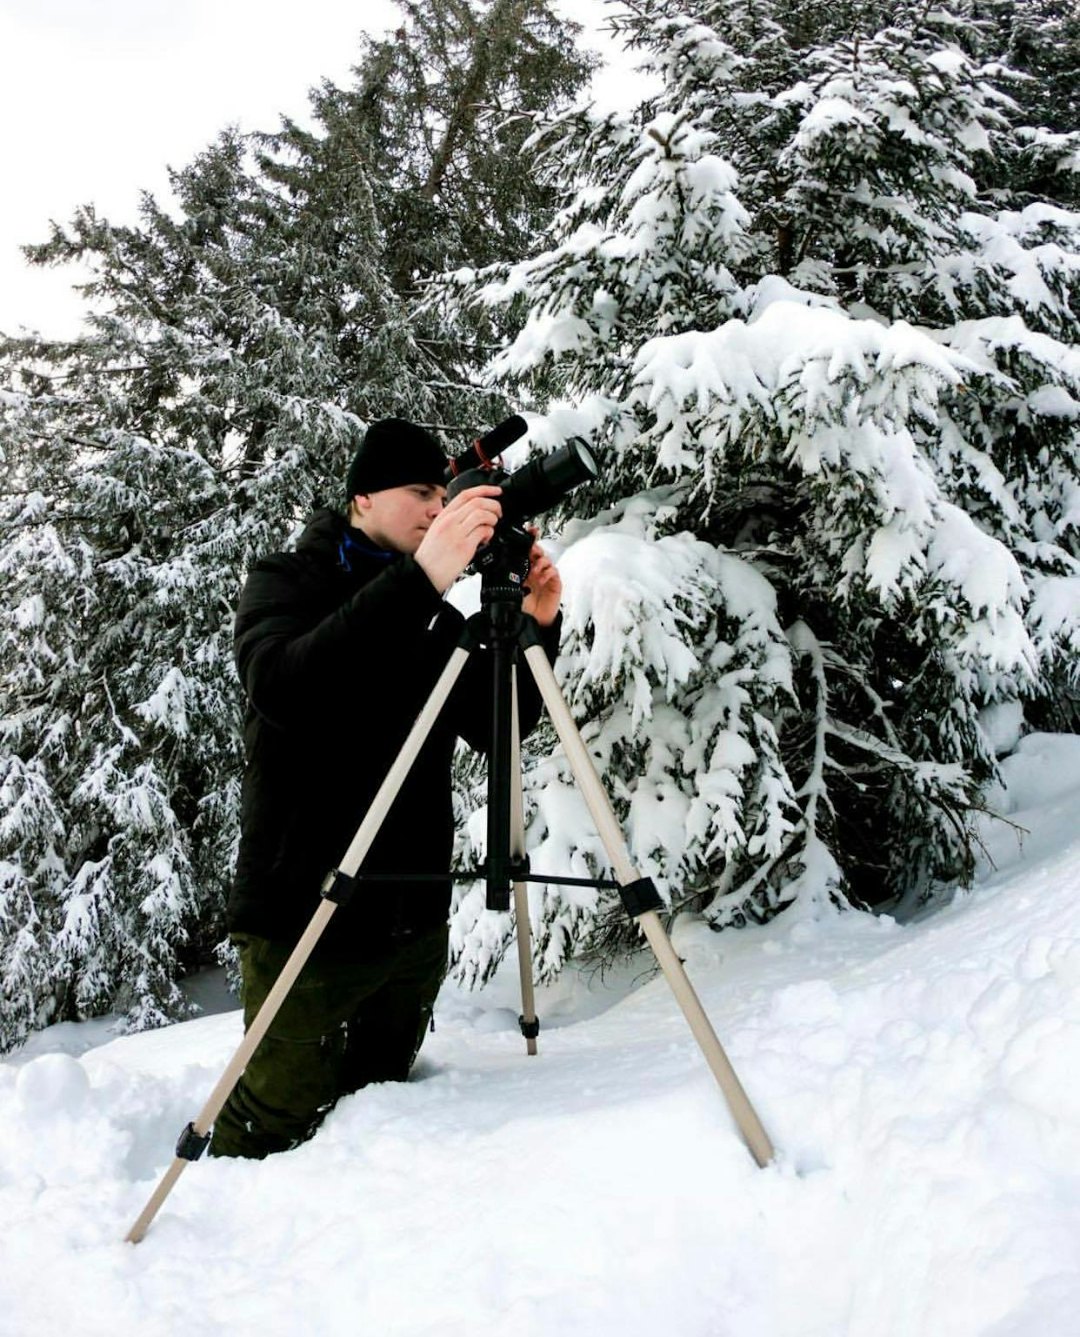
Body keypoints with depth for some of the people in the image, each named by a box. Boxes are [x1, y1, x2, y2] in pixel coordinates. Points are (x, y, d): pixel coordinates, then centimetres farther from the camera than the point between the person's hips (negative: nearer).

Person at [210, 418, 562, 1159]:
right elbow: (284, 690, -27)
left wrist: (536, 629, -9)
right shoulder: (285, 584, -4)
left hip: (415, 918, 5)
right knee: (276, 1123, -1)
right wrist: (417, 580, -36)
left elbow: (496, 729, 8)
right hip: (307, 917, -5)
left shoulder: (434, 616, 11)